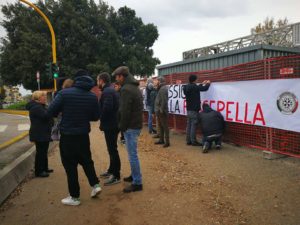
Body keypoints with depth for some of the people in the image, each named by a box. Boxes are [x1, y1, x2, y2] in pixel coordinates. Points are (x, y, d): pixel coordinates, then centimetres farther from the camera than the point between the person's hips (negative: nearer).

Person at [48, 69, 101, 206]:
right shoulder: (92, 97, -3)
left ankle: (75, 197, 16)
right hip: (83, 135, 3)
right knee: (86, 160, 24)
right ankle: (95, 185, 18)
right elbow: (96, 117, 4)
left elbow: (51, 112, -11)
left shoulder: (64, 93, -13)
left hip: (67, 136, -3)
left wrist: (65, 112, 9)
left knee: (70, 165, 8)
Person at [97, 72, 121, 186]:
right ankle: (111, 170, 34)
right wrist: (103, 120, 11)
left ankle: (116, 176, 4)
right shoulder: (111, 90, 16)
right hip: (112, 124, 11)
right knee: (112, 149, 20)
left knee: (112, 150, -4)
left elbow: (107, 108, -29)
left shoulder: (107, 91, -17)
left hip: (110, 125, -11)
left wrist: (101, 119, -12)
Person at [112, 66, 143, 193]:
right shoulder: (134, 87, 16)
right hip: (136, 124, 10)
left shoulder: (126, 89, -17)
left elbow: (125, 111, -21)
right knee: (132, 154, 21)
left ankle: (137, 183, 5)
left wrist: (122, 126, -11)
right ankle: (134, 175, 34)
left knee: (132, 155, -3)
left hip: (131, 126, -10)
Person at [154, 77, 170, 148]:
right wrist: (158, 109, 14)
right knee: (160, 126, 17)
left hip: (162, 111, -11)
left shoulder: (163, 89, -15)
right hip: (159, 111, 11)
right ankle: (161, 140, 27)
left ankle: (167, 141, 0)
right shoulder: (161, 88, 17)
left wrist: (162, 110, -23)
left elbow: (164, 100, -22)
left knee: (165, 126, -5)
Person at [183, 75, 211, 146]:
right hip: (194, 109, -9)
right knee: (193, 125, -5)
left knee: (189, 125, 10)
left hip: (189, 109, 9)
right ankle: (193, 141, 0)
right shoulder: (193, 87, -16)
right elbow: (205, 88, -10)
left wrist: (202, 84, 34)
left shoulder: (187, 87, 9)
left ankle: (188, 140, 15)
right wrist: (208, 83, 10)